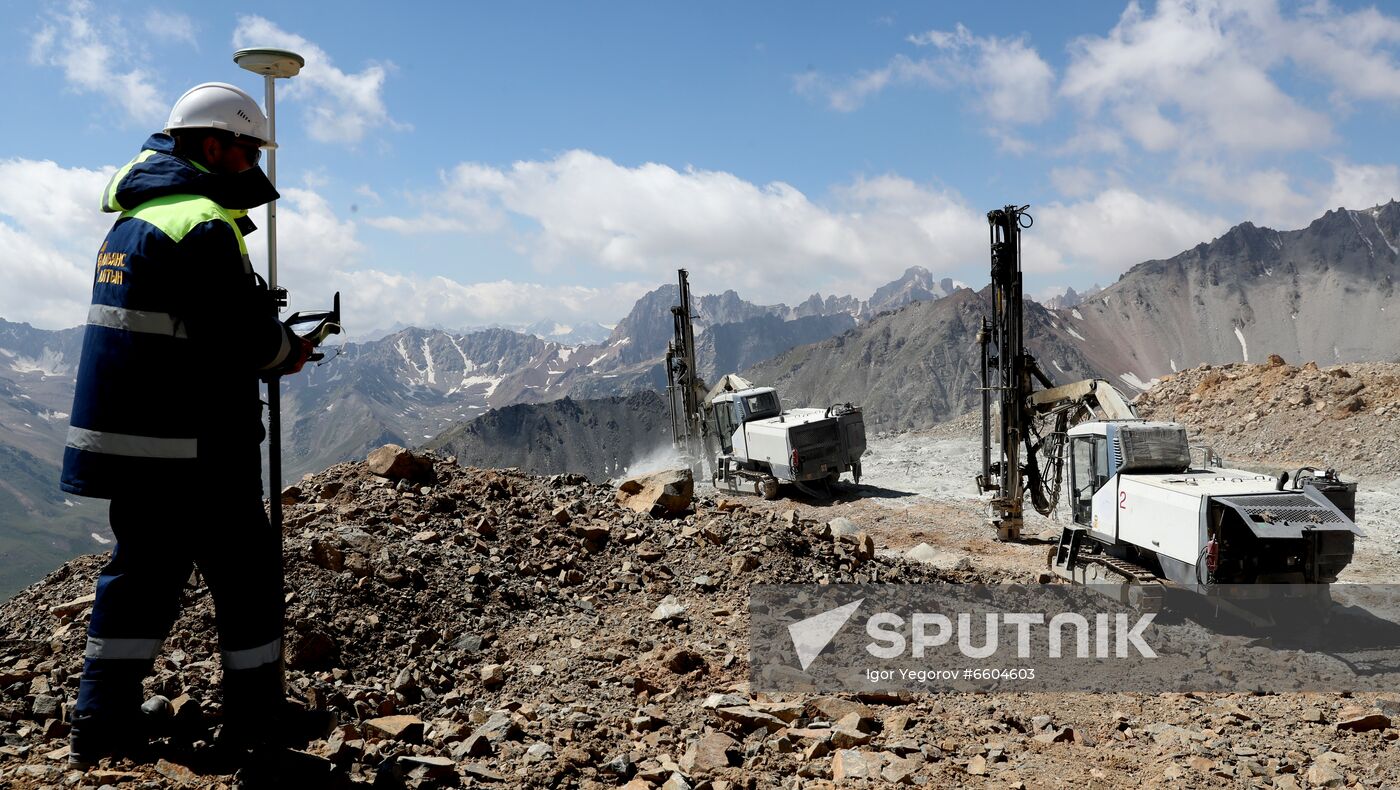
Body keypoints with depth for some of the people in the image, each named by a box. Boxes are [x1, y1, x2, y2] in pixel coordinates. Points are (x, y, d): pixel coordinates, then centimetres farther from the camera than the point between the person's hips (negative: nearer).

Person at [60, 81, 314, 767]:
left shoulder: (131, 218, 16)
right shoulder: (201, 226, -16)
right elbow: (248, 335, -20)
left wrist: (266, 338, 9)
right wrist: (290, 351, 1)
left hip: (123, 443, 9)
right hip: (190, 453, -9)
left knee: (143, 568, 17)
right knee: (247, 572, 4)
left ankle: (103, 723, 21)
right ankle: (256, 714, 14)